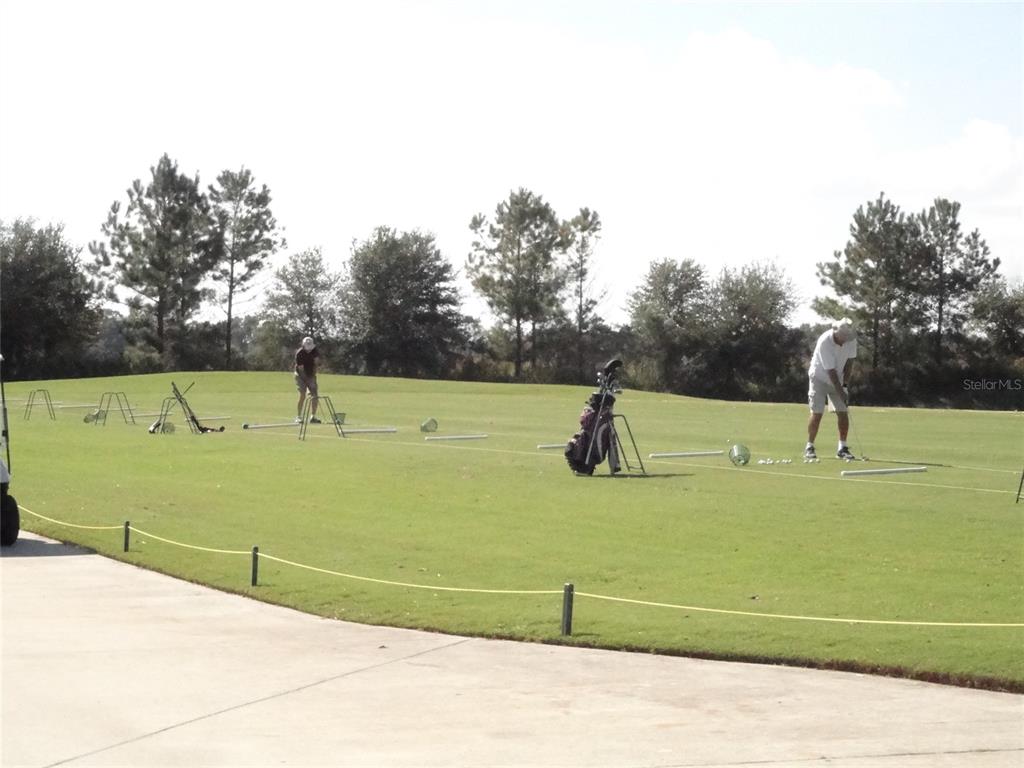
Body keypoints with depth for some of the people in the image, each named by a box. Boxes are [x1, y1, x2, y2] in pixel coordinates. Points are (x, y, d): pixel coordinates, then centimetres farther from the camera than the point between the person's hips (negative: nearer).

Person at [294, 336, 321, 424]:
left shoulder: (314, 350, -7)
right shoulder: (299, 353, -23)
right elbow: (301, 369, -24)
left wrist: (314, 374, -1)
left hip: (311, 375, 5)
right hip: (301, 376, -5)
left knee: (315, 396, -3)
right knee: (302, 395, -20)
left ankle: (313, 417, 6)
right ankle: (299, 417, -16)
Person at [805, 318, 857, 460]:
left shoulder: (851, 339, -14)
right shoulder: (825, 342, -30)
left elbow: (849, 361, -4)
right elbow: (831, 370, -28)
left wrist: (845, 385, -10)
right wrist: (841, 392, -26)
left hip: (838, 380, 5)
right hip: (819, 378, -5)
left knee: (843, 412, -2)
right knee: (816, 413, -10)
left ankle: (842, 448, 5)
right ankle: (809, 447, -3)